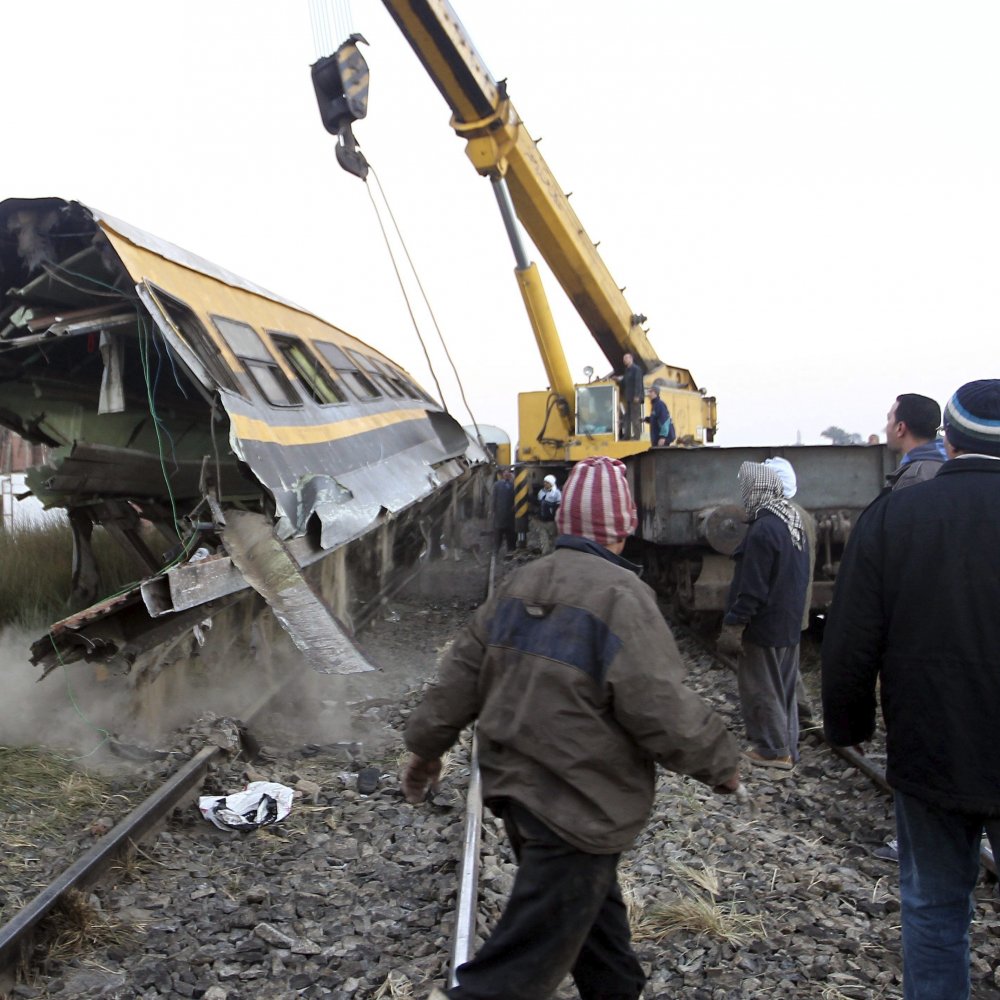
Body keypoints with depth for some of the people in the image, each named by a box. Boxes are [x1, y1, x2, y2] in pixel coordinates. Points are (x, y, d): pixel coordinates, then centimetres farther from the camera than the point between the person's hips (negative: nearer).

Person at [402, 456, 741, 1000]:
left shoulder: (519, 583, 4)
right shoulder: (620, 594, -19)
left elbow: (464, 670, 9)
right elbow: (661, 705, -21)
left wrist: (427, 745, 18)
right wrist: (719, 761, -5)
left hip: (515, 786, 8)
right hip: (580, 806, -8)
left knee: (592, 901, 26)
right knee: (531, 954, 2)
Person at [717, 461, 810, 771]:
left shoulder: (763, 530, -23)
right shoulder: (794, 522, 8)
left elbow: (751, 588, -24)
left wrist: (732, 626, -17)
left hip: (764, 628, -9)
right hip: (790, 624, 9)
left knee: (762, 690, 3)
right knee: (784, 688, 17)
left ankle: (773, 750, 10)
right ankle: (788, 746, 25)